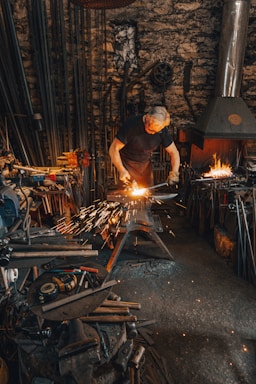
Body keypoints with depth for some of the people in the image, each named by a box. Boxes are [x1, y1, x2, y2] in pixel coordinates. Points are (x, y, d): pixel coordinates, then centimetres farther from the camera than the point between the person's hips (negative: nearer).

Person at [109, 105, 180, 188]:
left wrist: (174, 173, -21)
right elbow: (114, 149, -20)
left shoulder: (162, 130, -12)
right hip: (127, 165, -4)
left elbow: (174, 152, -4)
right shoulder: (131, 125, -23)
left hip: (145, 166, 4)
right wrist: (122, 170, -31)